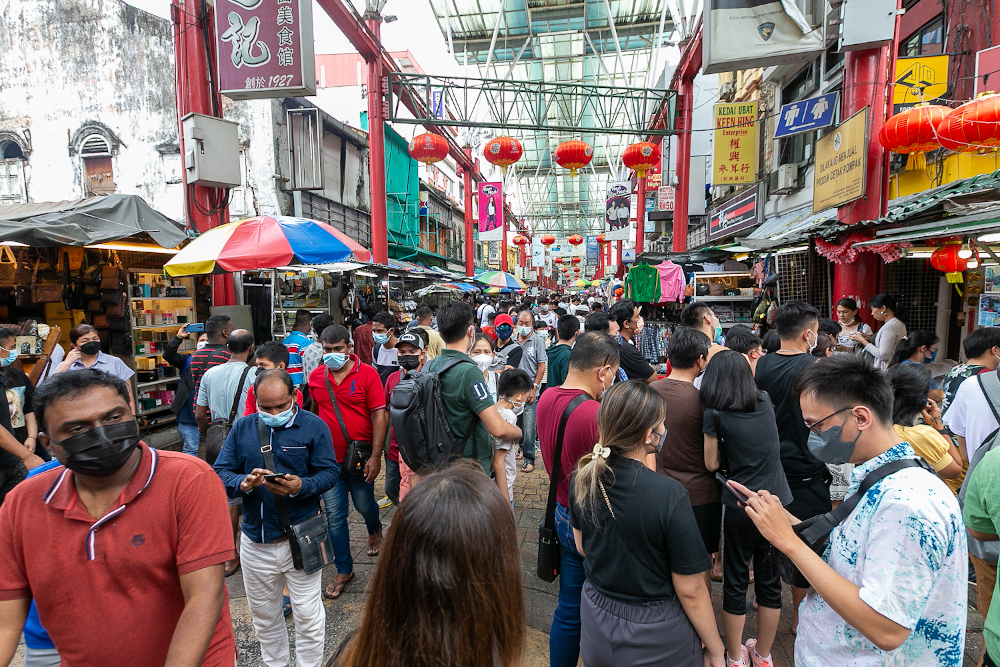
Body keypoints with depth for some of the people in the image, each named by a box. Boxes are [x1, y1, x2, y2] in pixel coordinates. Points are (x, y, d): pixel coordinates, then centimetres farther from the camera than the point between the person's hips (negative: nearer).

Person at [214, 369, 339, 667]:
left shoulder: (314, 426, -5)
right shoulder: (242, 427, 4)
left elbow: (330, 472, -8)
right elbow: (221, 473, 0)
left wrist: (301, 486, -25)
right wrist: (244, 483, -21)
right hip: (255, 540, 4)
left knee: (308, 615, 7)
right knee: (263, 614, 21)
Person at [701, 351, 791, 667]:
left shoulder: (715, 414, -11)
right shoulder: (765, 402, 1)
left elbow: (712, 464, -3)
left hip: (741, 506, -4)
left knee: (735, 581, 13)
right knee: (770, 579, 17)